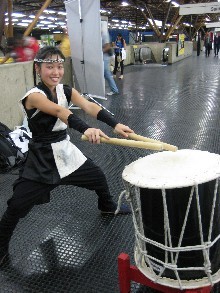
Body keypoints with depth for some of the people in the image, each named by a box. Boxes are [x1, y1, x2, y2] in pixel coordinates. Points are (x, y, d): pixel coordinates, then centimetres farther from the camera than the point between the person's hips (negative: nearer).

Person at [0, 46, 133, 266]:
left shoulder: (66, 90, -2)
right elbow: (59, 111, -42)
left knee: (98, 177, 19)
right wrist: (85, 129, -59)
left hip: (65, 151, 7)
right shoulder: (34, 96, -22)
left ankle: (107, 207, 51)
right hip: (41, 158, -6)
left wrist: (115, 125, -34)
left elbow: (89, 106, -19)